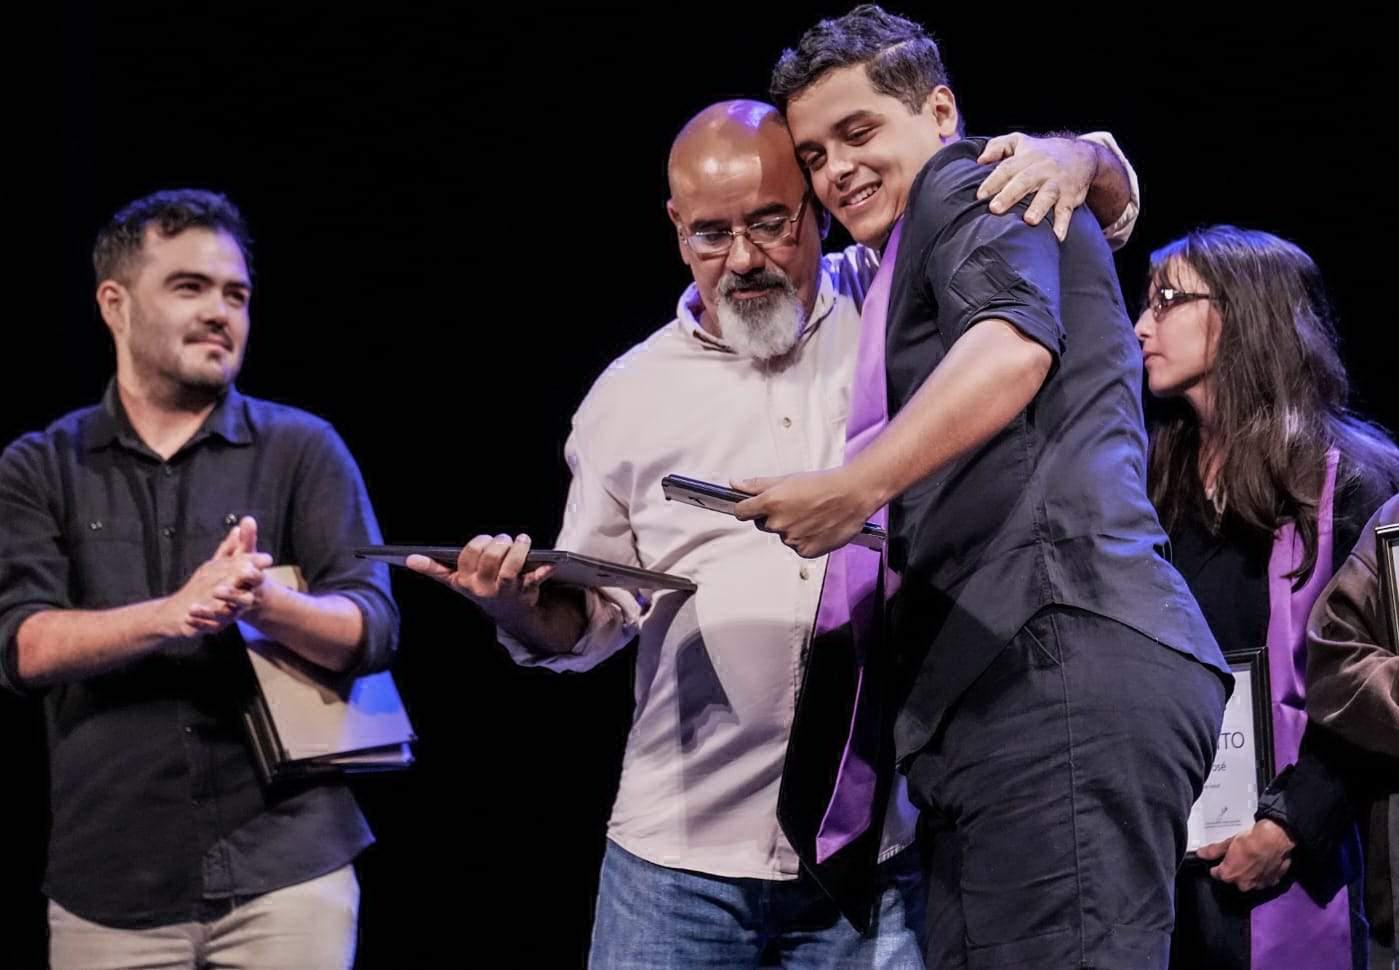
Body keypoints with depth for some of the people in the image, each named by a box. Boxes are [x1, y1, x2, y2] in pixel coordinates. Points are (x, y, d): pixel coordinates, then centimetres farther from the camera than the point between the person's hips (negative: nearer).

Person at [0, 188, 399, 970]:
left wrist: (263, 603, -23)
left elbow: (374, 626, -3)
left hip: (287, 869, 0)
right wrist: (173, 614, -23)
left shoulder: (302, 448, 5)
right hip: (108, 884, 1)